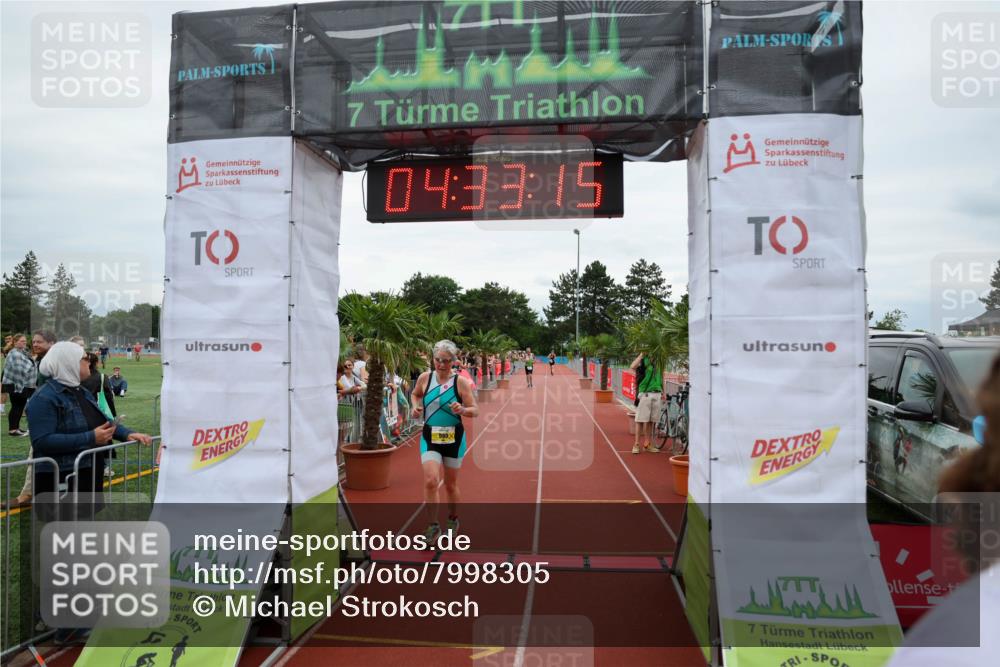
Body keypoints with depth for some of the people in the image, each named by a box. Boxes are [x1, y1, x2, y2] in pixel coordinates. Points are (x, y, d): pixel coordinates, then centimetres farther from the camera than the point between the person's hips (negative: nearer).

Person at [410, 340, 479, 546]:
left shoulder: (461, 382, -9)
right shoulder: (425, 378, -3)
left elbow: (475, 410, -7)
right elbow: (416, 394, 18)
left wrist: (462, 410, -28)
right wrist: (416, 406, -2)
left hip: (454, 438, -1)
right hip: (430, 437, 1)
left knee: (451, 484, 13)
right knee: (431, 481, -16)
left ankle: (453, 519, 39)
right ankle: (433, 527, 0)